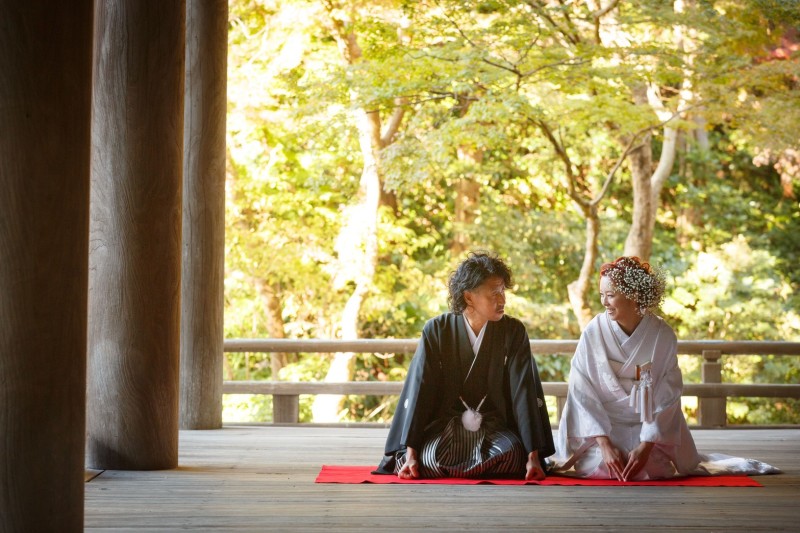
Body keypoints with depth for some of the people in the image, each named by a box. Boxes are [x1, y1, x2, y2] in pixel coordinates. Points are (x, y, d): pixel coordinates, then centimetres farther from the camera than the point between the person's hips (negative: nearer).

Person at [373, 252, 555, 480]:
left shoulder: (513, 332, -5)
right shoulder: (436, 331, -6)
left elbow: (524, 393, -10)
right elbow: (418, 391, -7)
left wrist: (534, 456, -18)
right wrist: (410, 454, -16)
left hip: (495, 429, 1)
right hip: (445, 427, -1)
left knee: (512, 455, -31)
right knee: (430, 460, -32)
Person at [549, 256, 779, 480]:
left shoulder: (663, 336, -10)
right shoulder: (593, 333, -10)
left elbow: (666, 398, -10)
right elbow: (582, 395, -11)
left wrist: (646, 446, -21)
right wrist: (605, 445, -22)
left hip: (650, 427, 1)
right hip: (602, 426, -1)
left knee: (652, 468, -21)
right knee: (604, 469, -24)